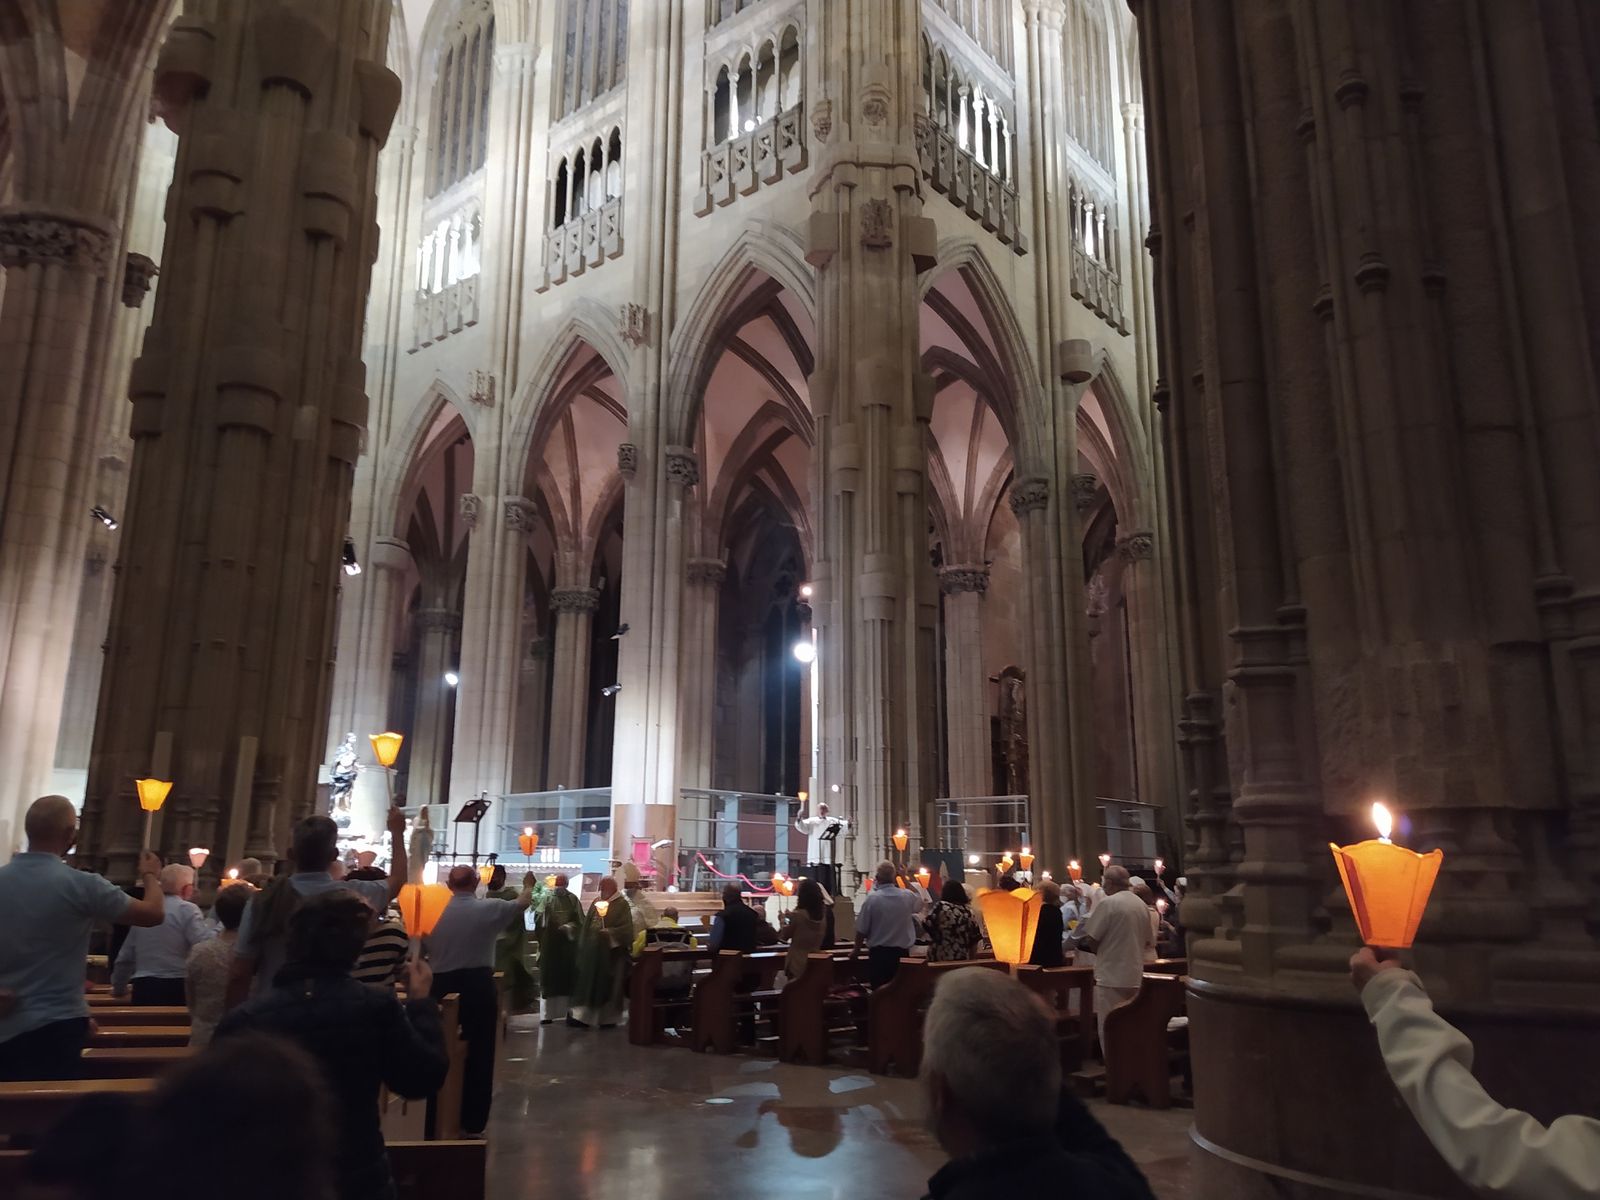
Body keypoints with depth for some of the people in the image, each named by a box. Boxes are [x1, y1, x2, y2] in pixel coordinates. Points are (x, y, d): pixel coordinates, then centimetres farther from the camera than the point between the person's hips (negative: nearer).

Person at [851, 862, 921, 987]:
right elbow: (916, 908, 24)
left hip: (878, 953, -3)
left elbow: (861, 930, -9)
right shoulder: (907, 896, -4)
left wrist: (856, 950, 8)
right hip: (902, 952, 3)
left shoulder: (872, 898, -14)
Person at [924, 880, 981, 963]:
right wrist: (972, 959, 17)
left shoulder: (940, 906, -9)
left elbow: (927, 924, -19)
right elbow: (975, 938, 6)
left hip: (939, 958, -3)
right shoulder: (968, 911, 3)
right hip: (962, 958, 3)